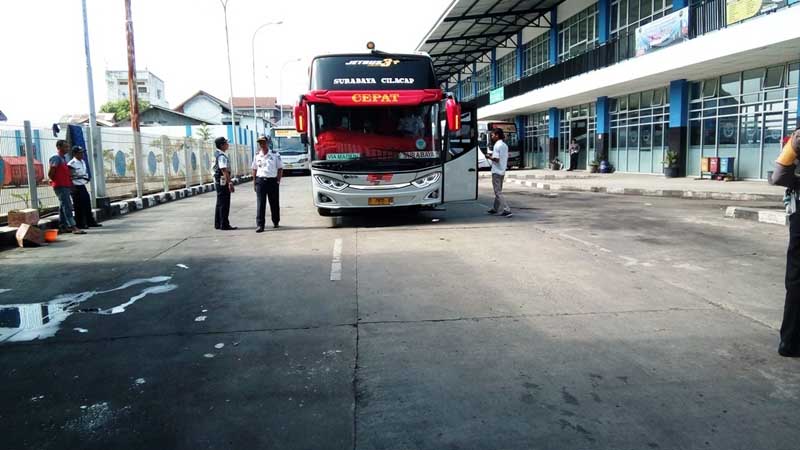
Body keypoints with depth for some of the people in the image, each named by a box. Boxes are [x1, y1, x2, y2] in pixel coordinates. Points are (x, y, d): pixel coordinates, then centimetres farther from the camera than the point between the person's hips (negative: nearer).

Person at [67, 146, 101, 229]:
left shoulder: (83, 162, 13)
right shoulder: (72, 164, -14)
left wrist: (87, 178, 11)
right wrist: (73, 188, -18)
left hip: (82, 186, 9)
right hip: (76, 187, -9)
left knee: (87, 204, 12)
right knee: (79, 206, -3)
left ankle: (90, 222, 20)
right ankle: (80, 224, 4)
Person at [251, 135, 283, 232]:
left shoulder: (275, 154, 1)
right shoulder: (257, 155, 9)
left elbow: (280, 168, 3)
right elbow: (254, 169, 14)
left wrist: (278, 180, -4)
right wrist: (254, 182, 8)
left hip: (272, 180, -1)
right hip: (260, 181, 1)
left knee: (274, 203, 9)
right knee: (260, 204, -6)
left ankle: (275, 222, 28)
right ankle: (260, 225, -7)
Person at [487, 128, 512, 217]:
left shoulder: (497, 145, -15)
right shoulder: (505, 145, 12)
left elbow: (496, 159, -22)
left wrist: (489, 157, -5)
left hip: (496, 171, -9)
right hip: (502, 171, 9)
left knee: (498, 192, -7)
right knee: (498, 191, 19)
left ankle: (507, 210, -14)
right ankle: (495, 209, 30)